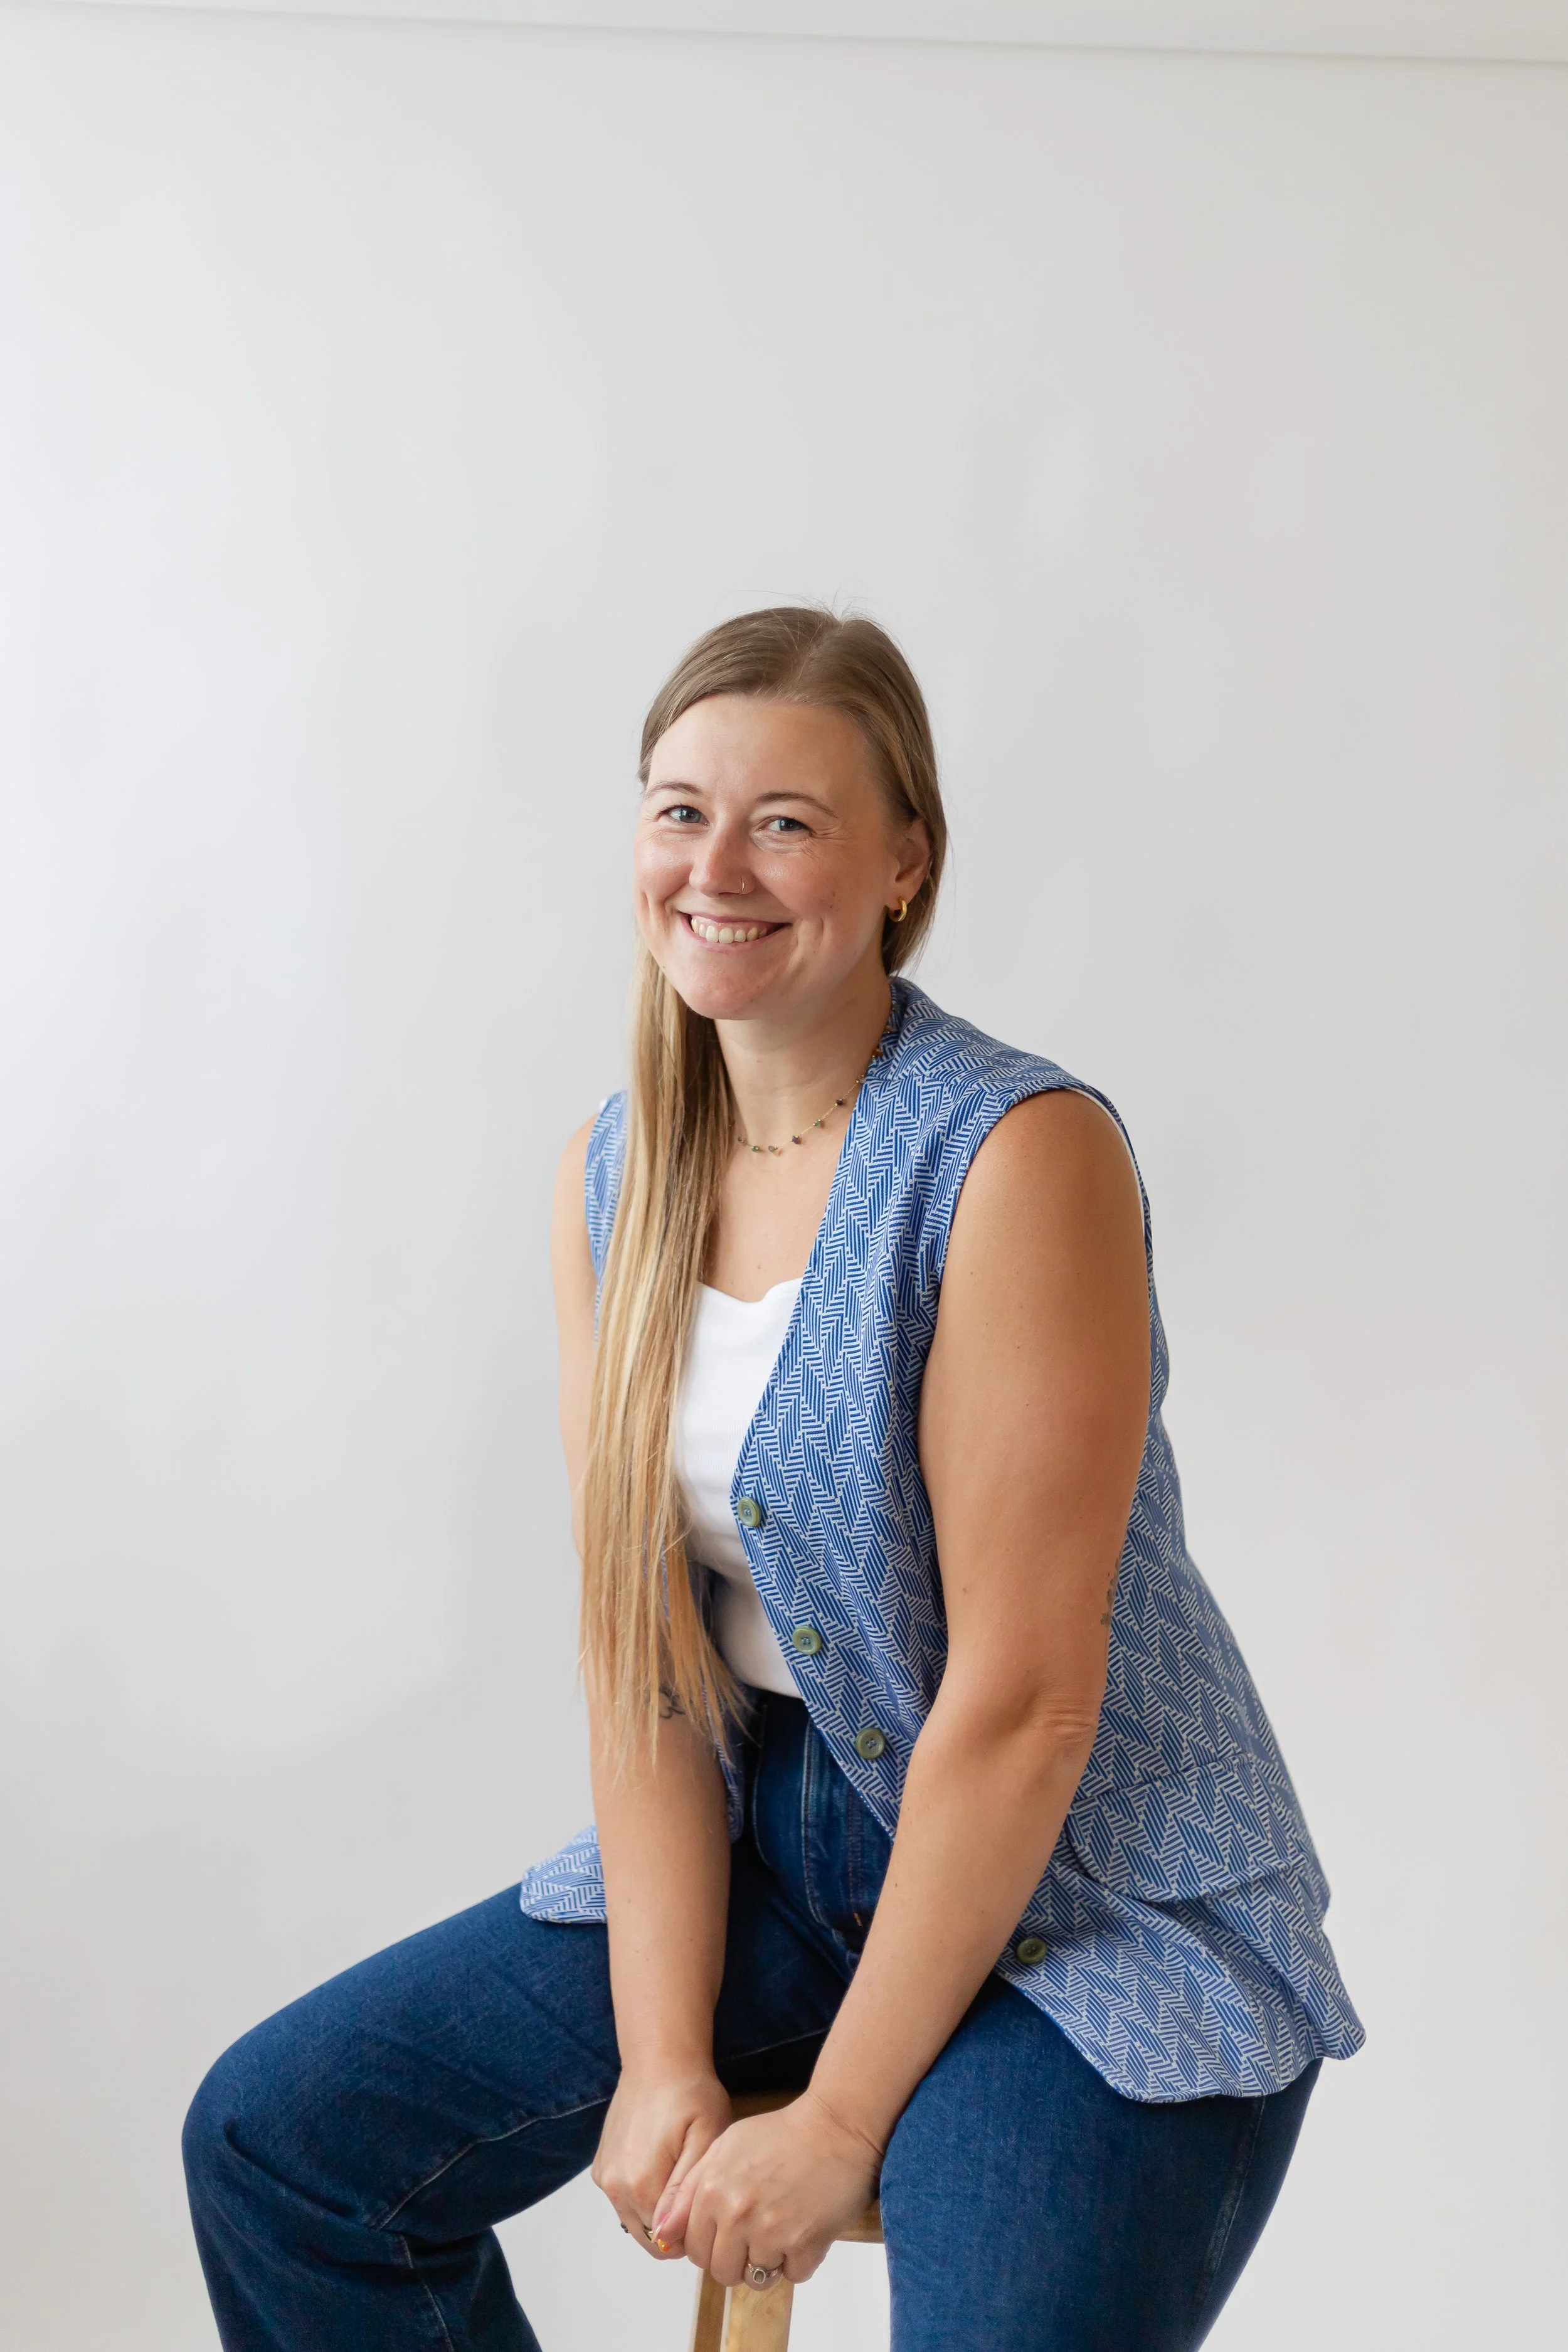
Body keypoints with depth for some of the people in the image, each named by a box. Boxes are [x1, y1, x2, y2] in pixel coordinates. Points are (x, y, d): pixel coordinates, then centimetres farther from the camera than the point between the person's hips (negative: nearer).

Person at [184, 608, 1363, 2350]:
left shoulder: (1022, 1156, -20)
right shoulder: (610, 1176, 1)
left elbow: (1024, 1701, -20)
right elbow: (637, 1635, -2)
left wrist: (838, 2119, -15)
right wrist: (664, 2060, -9)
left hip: (1089, 1897, -6)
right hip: (767, 1840, 6)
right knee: (273, 2138, 3)